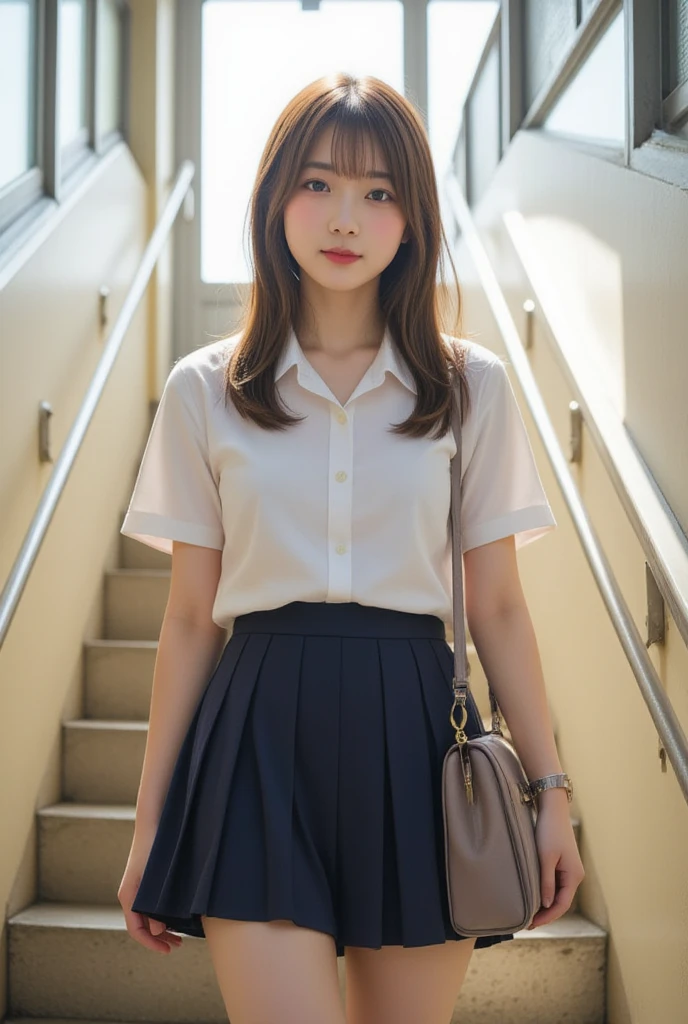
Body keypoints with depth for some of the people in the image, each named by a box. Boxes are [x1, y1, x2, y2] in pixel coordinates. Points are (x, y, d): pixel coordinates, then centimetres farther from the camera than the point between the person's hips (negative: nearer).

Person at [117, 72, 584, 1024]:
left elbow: (499, 610, 7)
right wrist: (150, 823, 7)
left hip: (411, 736, 1)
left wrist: (551, 791, 4)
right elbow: (191, 618, 6)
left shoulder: (471, 385, 5)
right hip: (260, 737, -1)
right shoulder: (204, 391, 4)